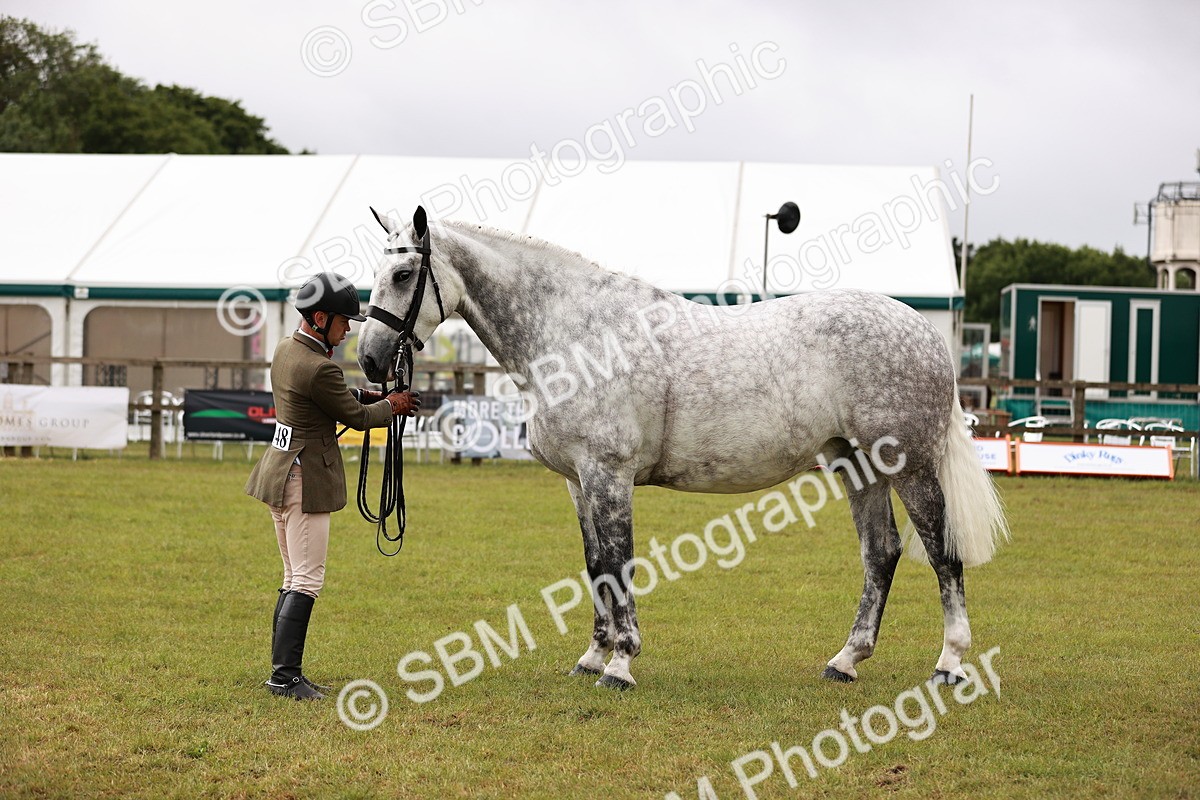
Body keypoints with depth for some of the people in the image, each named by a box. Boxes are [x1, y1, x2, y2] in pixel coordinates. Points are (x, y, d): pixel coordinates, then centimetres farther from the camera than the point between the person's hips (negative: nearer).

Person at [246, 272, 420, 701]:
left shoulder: (285, 349, 8)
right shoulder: (319, 369, -22)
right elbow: (357, 418, -8)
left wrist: (370, 395, 11)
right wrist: (392, 405, 9)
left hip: (279, 470, 10)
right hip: (305, 480, -10)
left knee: (295, 579, 15)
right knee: (307, 581, -6)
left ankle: (282, 672, 17)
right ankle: (285, 675, -7)